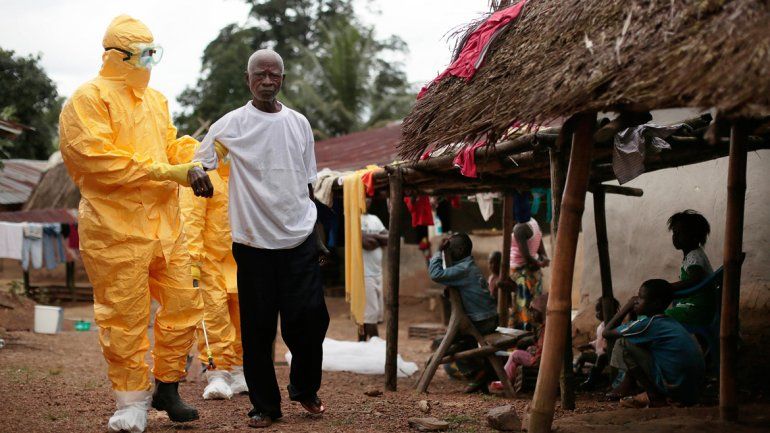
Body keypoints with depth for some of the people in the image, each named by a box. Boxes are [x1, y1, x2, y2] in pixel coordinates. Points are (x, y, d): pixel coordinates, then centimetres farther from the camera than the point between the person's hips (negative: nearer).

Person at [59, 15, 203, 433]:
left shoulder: (155, 99, 19)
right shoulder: (90, 98, -6)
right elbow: (97, 158, -17)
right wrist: (163, 172, -18)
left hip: (164, 222, 7)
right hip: (116, 225, -7)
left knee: (183, 303, 8)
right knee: (124, 316, -1)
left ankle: (167, 386, 24)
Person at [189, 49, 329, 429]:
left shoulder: (299, 123, 10)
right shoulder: (231, 125, -1)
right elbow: (198, 162, 0)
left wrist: (315, 229, 15)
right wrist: (196, 174, -25)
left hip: (300, 238, 3)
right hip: (254, 240, -2)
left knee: (311, 316, -1)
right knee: (258, 327, 1)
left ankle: (305, 389, 22)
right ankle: (264, 404, 14)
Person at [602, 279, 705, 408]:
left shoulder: (647, 324, -8)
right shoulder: (672, 322, 15)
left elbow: (606, 333, 1)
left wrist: (626, 308, 9)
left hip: (675, 388, -9)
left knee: (623, 342, -4)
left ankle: (654, 397, 1)